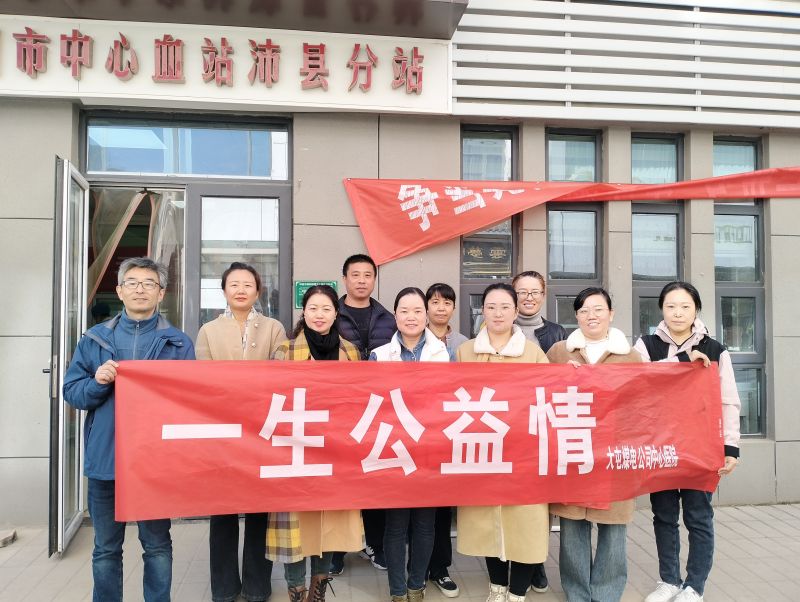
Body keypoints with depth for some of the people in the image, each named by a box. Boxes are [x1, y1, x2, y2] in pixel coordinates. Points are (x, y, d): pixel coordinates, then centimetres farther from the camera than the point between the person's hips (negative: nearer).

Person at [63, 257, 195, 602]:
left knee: (157, 546, 11)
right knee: (106, 549, 15)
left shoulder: (178, 344, 2)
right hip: (105, 458, 2)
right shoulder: (94, 340, 6)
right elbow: (71, 392, 5)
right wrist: (97, 382, -14)